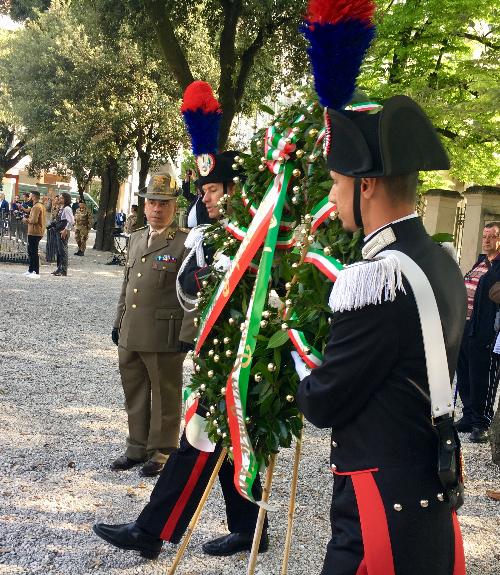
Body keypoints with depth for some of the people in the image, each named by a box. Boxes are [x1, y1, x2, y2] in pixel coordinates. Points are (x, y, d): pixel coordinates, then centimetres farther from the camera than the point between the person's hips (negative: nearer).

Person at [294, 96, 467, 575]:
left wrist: (295, 349, 2)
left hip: (383, 506, -9)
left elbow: (323, 405, -15)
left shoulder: (376, 277, -23)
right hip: (431, 496, 9)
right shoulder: (442, 263, 4)